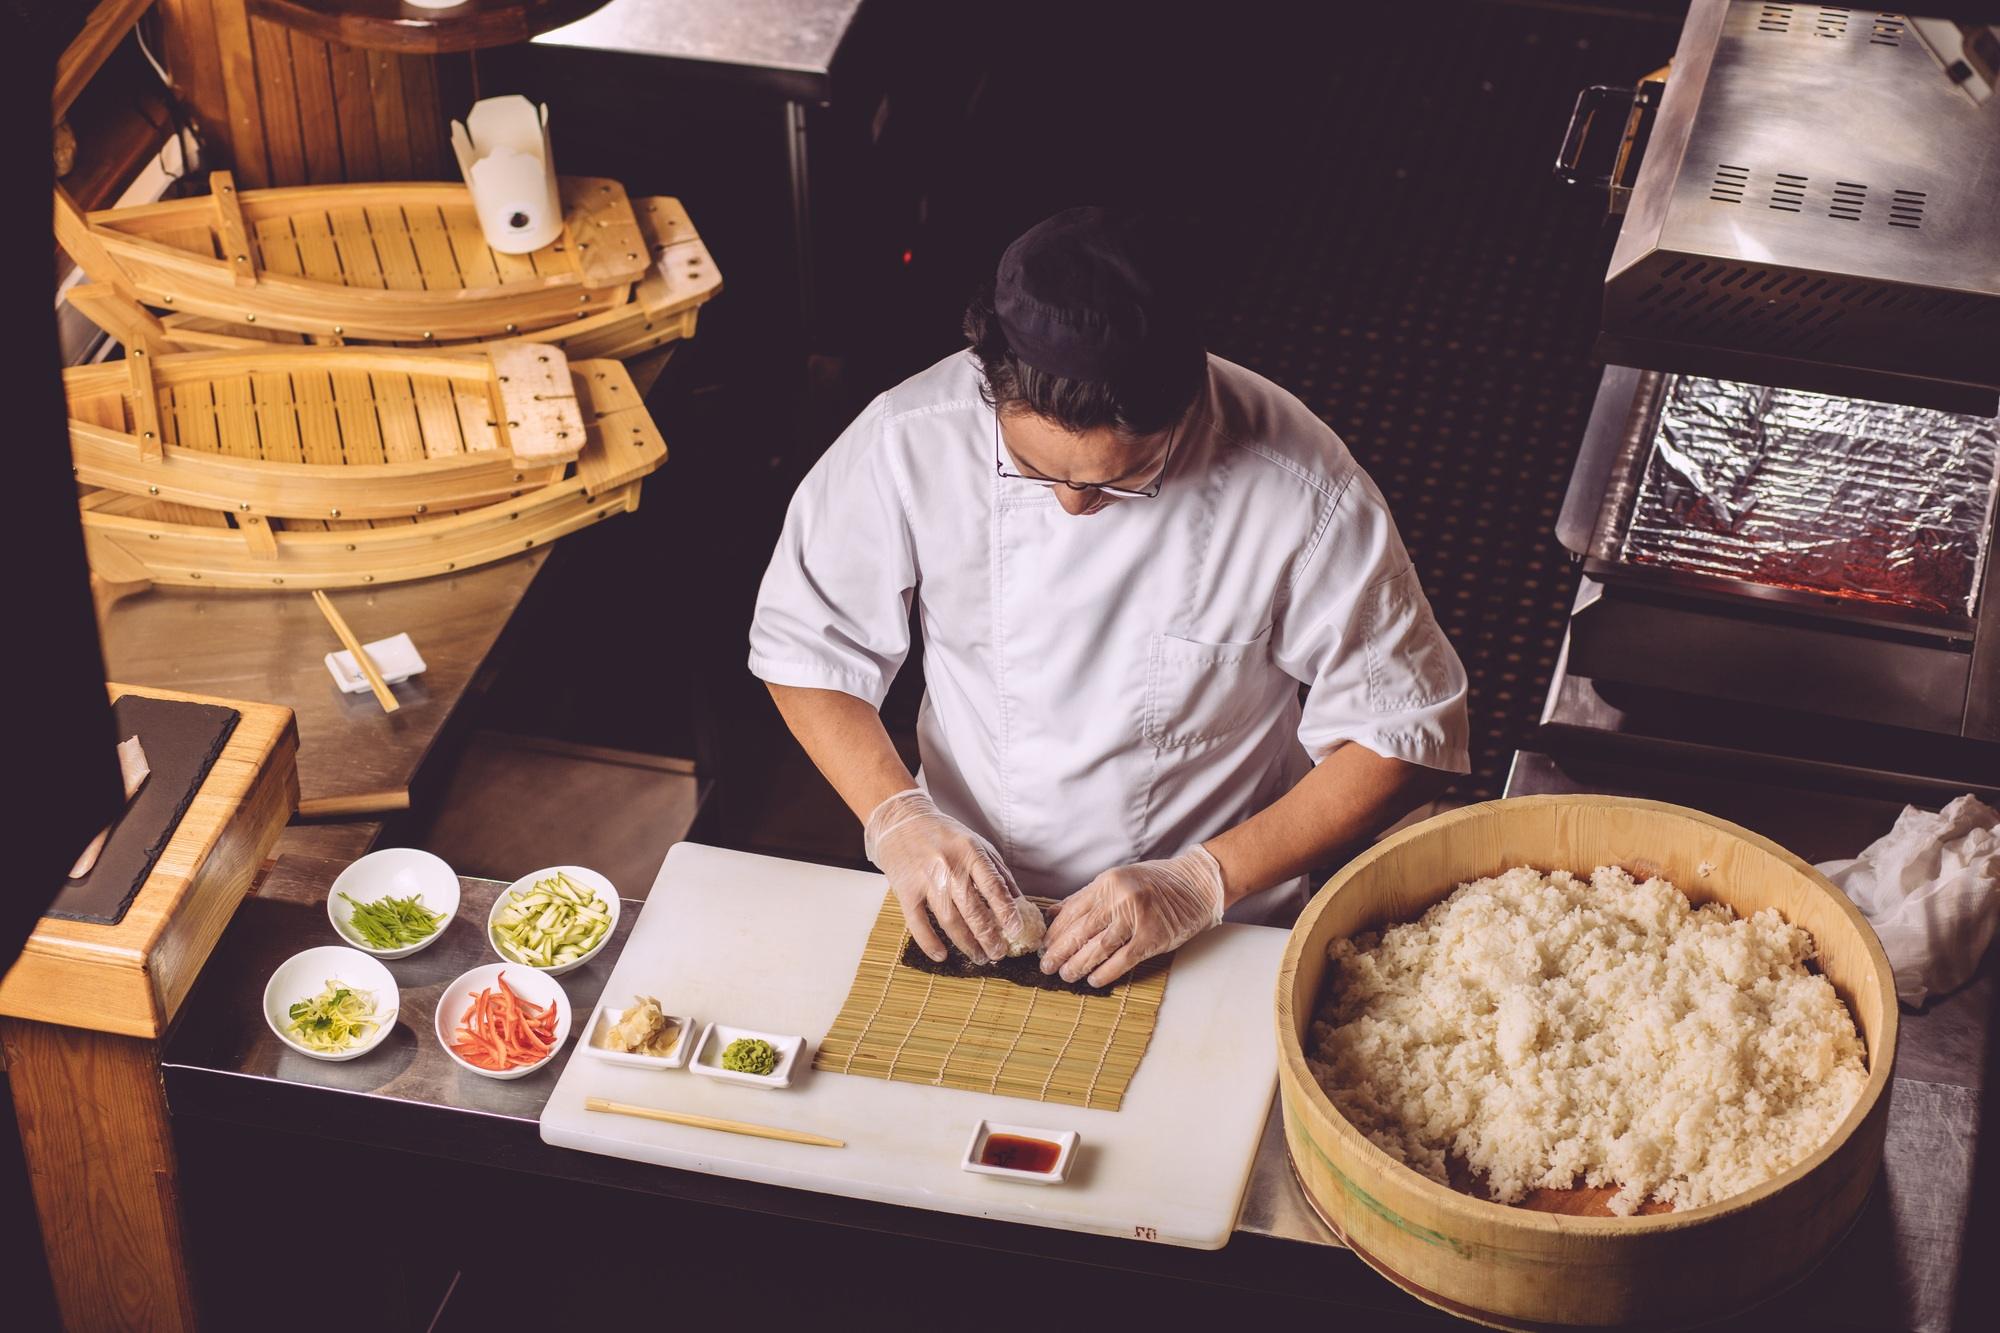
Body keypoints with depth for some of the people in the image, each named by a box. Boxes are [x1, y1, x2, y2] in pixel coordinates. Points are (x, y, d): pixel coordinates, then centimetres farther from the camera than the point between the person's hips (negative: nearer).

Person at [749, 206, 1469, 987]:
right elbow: (804, 644, 1)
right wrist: (897, 818, -14)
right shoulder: (909, 443, -15)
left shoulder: (1297, 490, -20)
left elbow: (1405, 733, -10)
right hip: (969, 902, 2)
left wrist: (1201, 882, -18)